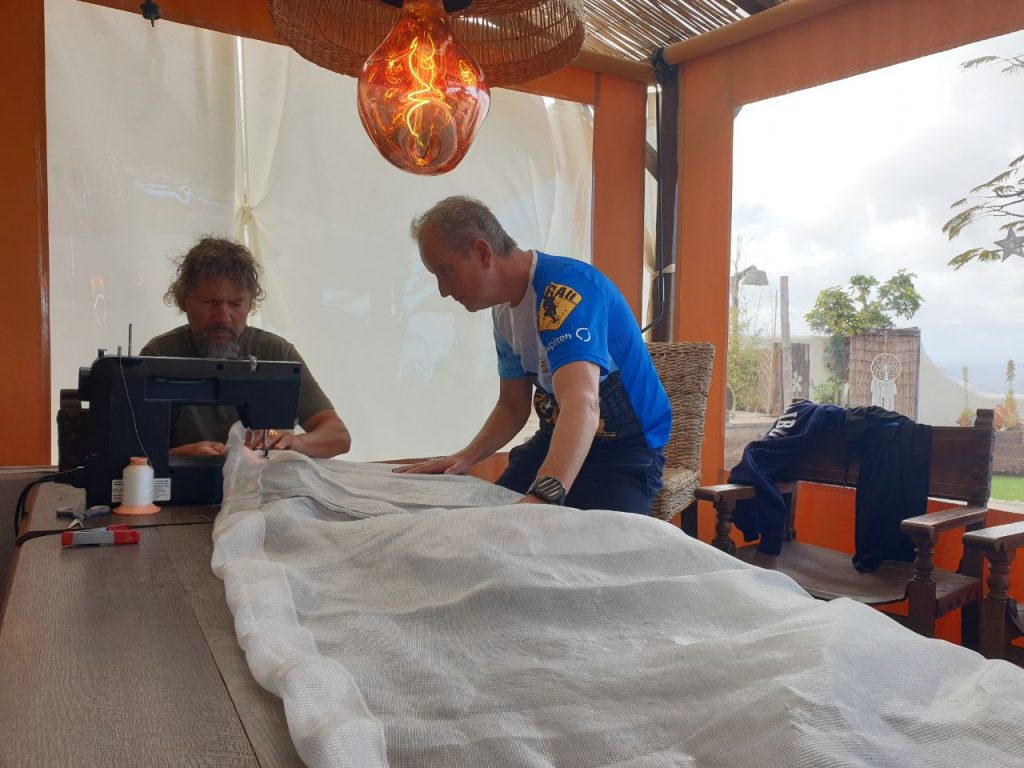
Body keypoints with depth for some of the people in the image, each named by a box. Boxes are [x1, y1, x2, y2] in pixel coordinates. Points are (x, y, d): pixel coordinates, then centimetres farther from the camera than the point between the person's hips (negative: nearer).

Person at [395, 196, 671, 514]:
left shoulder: (566, 288, -26)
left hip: (626, 448, -7)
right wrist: (465, 458, -8)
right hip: (558, 439, 7)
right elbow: (512, 407, 10)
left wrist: (543, 495, -57)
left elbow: (582, 406, -42)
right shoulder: (504, 310, 3)